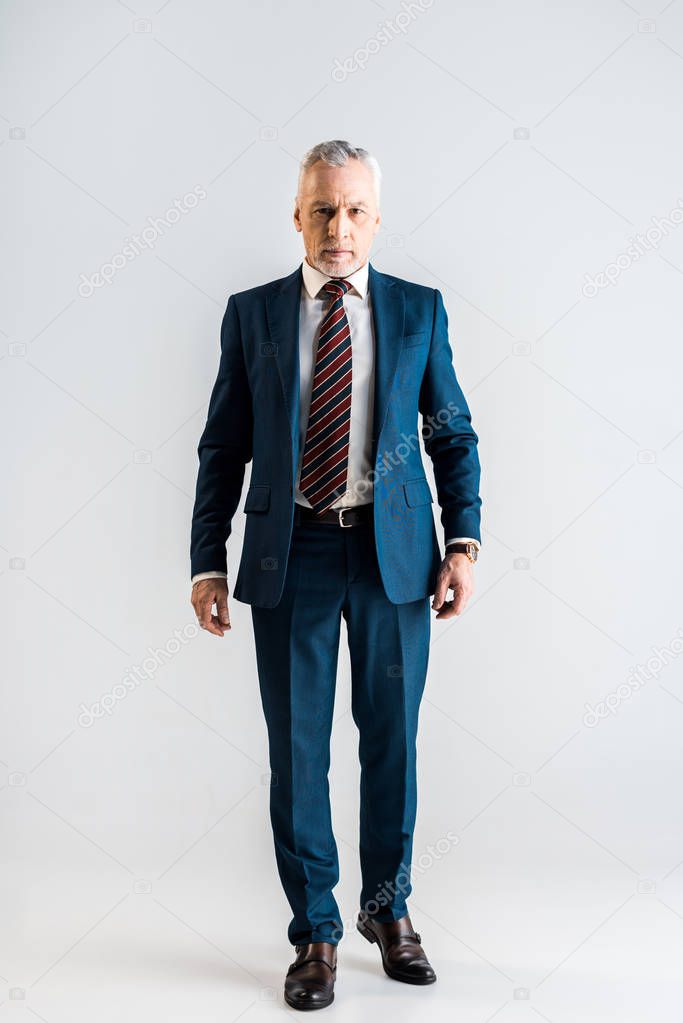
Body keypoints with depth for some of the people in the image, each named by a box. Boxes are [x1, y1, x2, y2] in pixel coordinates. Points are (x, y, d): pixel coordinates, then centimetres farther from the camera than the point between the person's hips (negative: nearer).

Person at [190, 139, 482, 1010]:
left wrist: (463, 543, -3)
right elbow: (223, 446, 5)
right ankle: (315, 932, 25)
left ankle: (388, 909, 34)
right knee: (297, 748, 6)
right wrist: (208, 561, -1)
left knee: (391, 740, 11)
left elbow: (453, 435, 8)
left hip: (395, 551, 1)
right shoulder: (251, 313, 6)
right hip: (291, 554, 0)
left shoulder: (419, 310, 6)